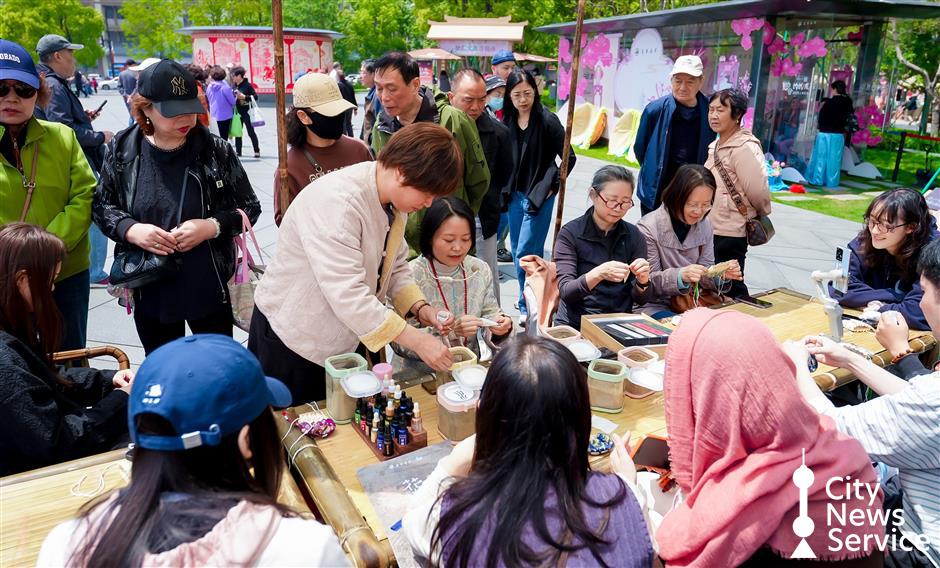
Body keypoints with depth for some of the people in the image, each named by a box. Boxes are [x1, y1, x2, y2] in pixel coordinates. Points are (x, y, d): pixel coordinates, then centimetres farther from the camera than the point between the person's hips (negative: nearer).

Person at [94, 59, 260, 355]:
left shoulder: (216, 150, -10)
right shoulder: (123, 151, -5)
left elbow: (249, 208, -2)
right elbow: (102, 206, 7)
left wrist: (212, 226, -20)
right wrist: (131, 230, -15)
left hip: (209, 287, -2)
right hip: (150, 292, 2)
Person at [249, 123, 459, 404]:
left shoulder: (394, 200, -4)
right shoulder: (337, 201, -31)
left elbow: (395, 265, 6)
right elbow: (346, 294, -35)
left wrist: (420, 307, -12)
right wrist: (416, 341, -31)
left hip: (346, 337, 7)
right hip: (293, 337, -7)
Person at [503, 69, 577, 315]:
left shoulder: (547, 120, -10)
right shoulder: (507, 122, 6)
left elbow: (569, 158, -9)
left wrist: (552, 186, -7)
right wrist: (506, 190, 10)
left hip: (539, 196, -6)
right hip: (515, 194, 6)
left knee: (525, 253, -11)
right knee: (517, 251, 13)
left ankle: (528, 306, 0)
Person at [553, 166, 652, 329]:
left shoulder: (634, 236, 6)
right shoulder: (570, 233, -3)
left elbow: (641, 299, 7)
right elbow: (565, 291, -11)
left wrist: (642, 281, -14)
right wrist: (598, 274, -27)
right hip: (575, 325, -2)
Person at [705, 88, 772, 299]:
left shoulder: (744, 148, -17)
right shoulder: (716, 145, 12)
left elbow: (758, 191, -18)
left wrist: (761, 214, -1)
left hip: (729, 234, -9)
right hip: (711, 230, 9)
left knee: (731, 289, 2)